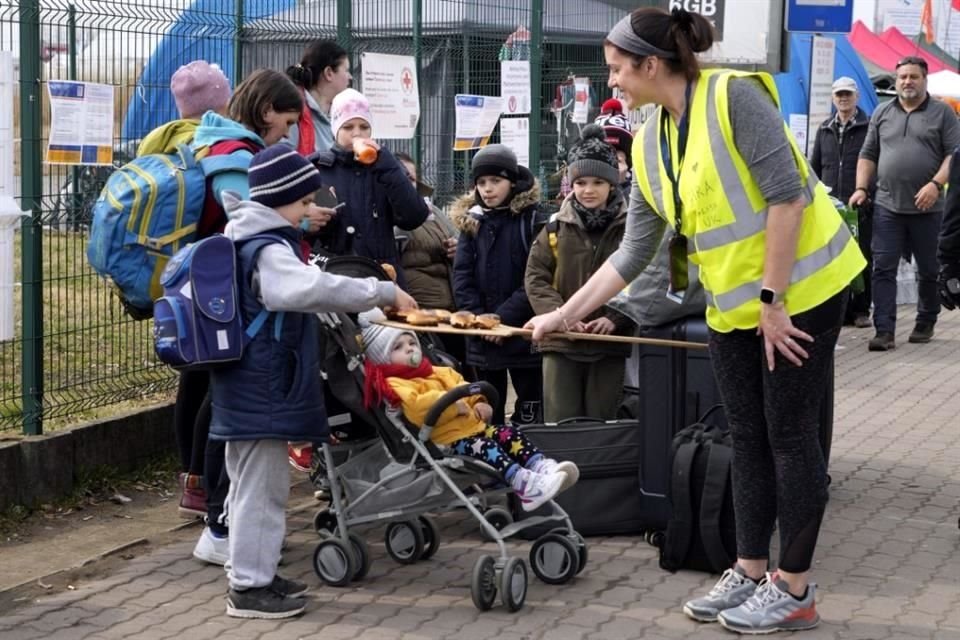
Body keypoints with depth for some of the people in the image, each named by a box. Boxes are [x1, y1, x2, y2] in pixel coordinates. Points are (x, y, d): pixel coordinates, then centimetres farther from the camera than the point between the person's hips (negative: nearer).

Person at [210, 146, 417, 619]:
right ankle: (248, 587, 2)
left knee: (261, 485, 18)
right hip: (262, 390, -11)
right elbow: (314, 289, -32)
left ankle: (255, 573, 28)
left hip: (251, 387, 11)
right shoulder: (269, 250, -19)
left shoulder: (246, 240, 13)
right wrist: (384, 292, -26)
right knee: (260, 487, -4)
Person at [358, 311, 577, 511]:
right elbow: (416, 408, -20)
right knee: (482, 446, -31)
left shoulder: (440, 373, 27)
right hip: (448, 439, -9)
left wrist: (479, 403, 9)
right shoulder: (395, 385, -2)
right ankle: (523, 484, -48)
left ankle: (542, 466, -29)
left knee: (510, 434, -10)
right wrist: (450, 402, -21)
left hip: (474, 426, 9)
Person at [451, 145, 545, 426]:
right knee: (488, 411, 12)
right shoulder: (471, 220, 9)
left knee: (528, 413, 2)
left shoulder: (532, 218, -5)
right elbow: (462, 276, 4)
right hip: (482, 337, 4)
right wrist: (478, 319, -9)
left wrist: (505, 317, -17)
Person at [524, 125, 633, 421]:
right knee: (560, 426, 2)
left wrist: (614, 319, -15)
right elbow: (535, 277, 3)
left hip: (610, 342, -1)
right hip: (561, 343, 1)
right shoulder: (556, 228, 5)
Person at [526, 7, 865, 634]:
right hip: (733, 305, 7)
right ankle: (751, 573, 21)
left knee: (790, 435, -1)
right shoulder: (650, 142, 5)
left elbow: (786, 194, -21)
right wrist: (564, 315, 9)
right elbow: (633, 252, 10)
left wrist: (772, 301, -20)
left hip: (799, 287, -7)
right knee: (749, 438, 11)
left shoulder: (733, 96, -18)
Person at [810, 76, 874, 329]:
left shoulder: (869, 128, -1)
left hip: (861, 206, -4)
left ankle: (861, 309, 8)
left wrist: (869, 194, -11)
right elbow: (815, 166, 19)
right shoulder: (825, 130, 15)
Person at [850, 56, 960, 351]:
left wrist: (936, 184, -18)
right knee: (883, 269, -6)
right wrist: (861, 188, 1)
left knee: (929, 270, 9)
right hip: (887, 206, 2)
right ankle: (884, 331, -6)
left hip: (927, 208, -2)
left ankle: (925, 324, 25)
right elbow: (868, 155, 15)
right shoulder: (882, 113, 12)